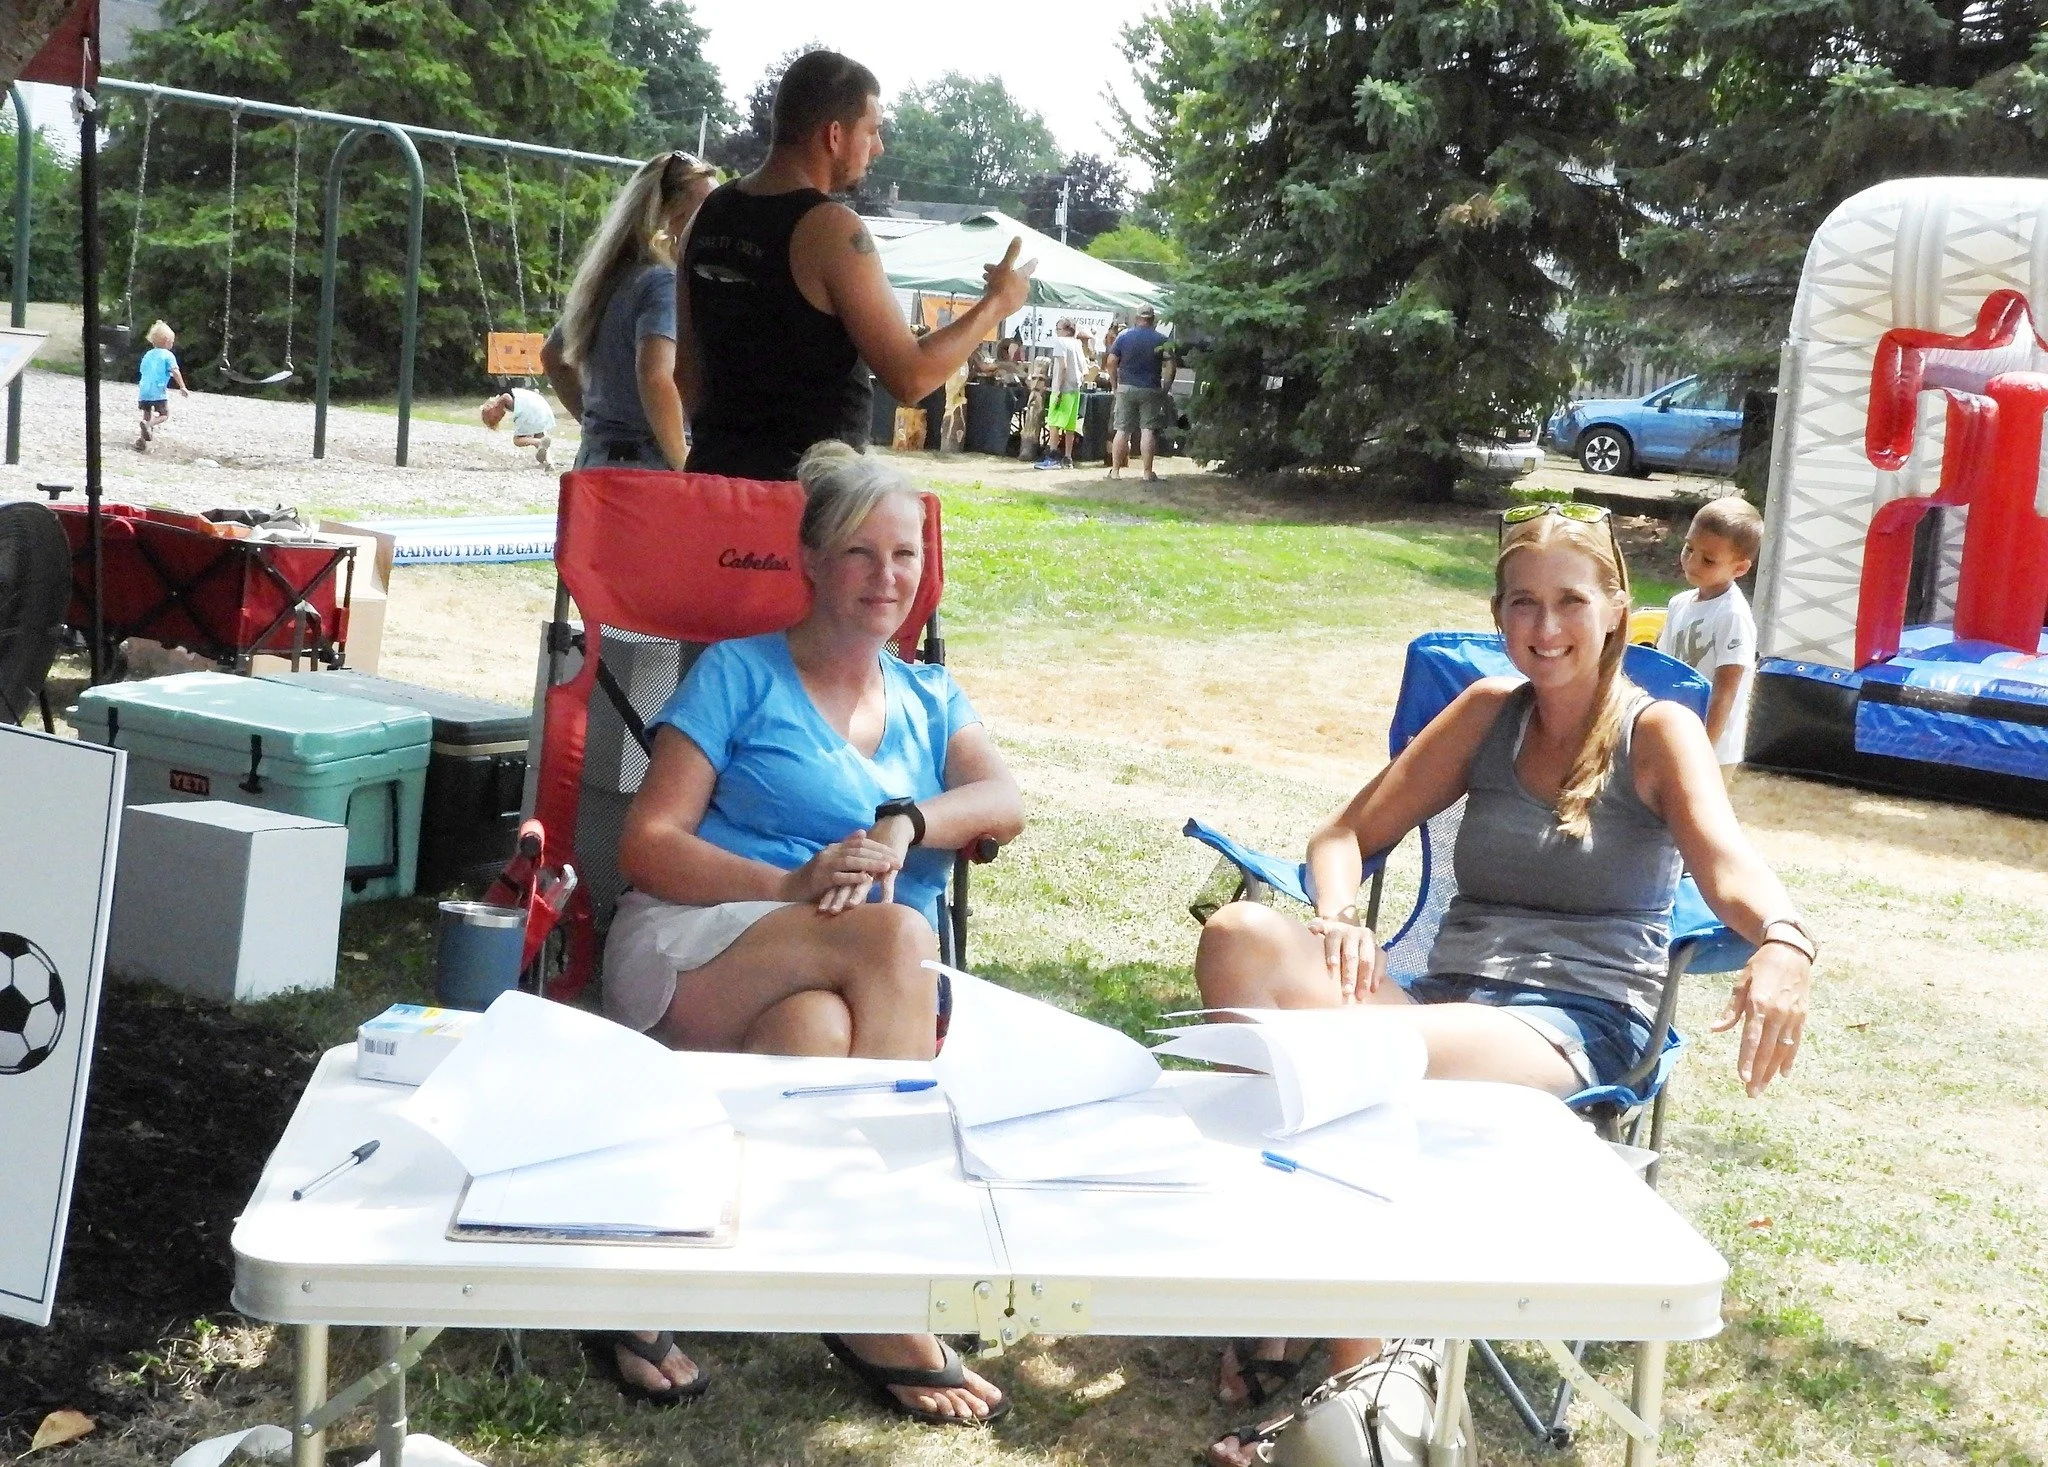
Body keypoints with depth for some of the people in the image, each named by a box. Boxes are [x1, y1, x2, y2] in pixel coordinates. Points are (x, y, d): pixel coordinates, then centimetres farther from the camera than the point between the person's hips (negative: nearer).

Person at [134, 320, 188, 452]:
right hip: (158, 391, -6)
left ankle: (141, 442, 9)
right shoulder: (168, 355, -3)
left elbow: (142, 372, 22)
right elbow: (175, 372, -13)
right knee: (165, 415, 4)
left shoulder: (147, 355, 16)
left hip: (143, 390, 6)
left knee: (147, 416, 15)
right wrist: (183, 387, -10)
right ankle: (149, 425, -24)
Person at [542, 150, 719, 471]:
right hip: (648, 467, -9)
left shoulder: (610, 278, 14)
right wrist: (684, 464, -18)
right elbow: (654, 377, -29)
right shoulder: (663, 282, -13)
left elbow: (553, 357, 28)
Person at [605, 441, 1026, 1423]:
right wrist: (793, 886, -14)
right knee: (895, 934, -33)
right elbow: (646, 846, 2)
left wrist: (904, 825, -18)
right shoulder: (739, 675, 12)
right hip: (691, 953, -3)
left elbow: (1003, 806, 4)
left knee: (817, 1029, -36)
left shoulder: (930, 702, 24)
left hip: (842, 993, 3)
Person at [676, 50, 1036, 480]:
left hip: (716, 470, 8)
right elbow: (911, 377, -14)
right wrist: (995, 303, -1)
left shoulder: (709, 215, 8)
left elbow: (688, 366, 15)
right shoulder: (831, 229, -14)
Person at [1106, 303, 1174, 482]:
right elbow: (1169, 366, -5)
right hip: (1150, 390, -1)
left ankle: (1115, 470, 7)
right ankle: (1148, 473, -2)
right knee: (1148, 430, 0)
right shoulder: (1161, 340, 0)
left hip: (1126, 388, 1)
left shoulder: (1124, 335, 1)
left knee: (1123, 430, 5)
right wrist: (1166, 388, 3)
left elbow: (1111, 361, -1)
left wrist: (1114, 385, 8)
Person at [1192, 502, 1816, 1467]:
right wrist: (1339, 917, -12)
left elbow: (1726, 865, -15)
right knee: (1242, 938, -26)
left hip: (1580, 1025, -4)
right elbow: (1346, 835, 13)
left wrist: (1781, 946, -40)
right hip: (1447, 1000, 5)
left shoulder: (1657, 734, 4)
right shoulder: (1490, 713, 16)